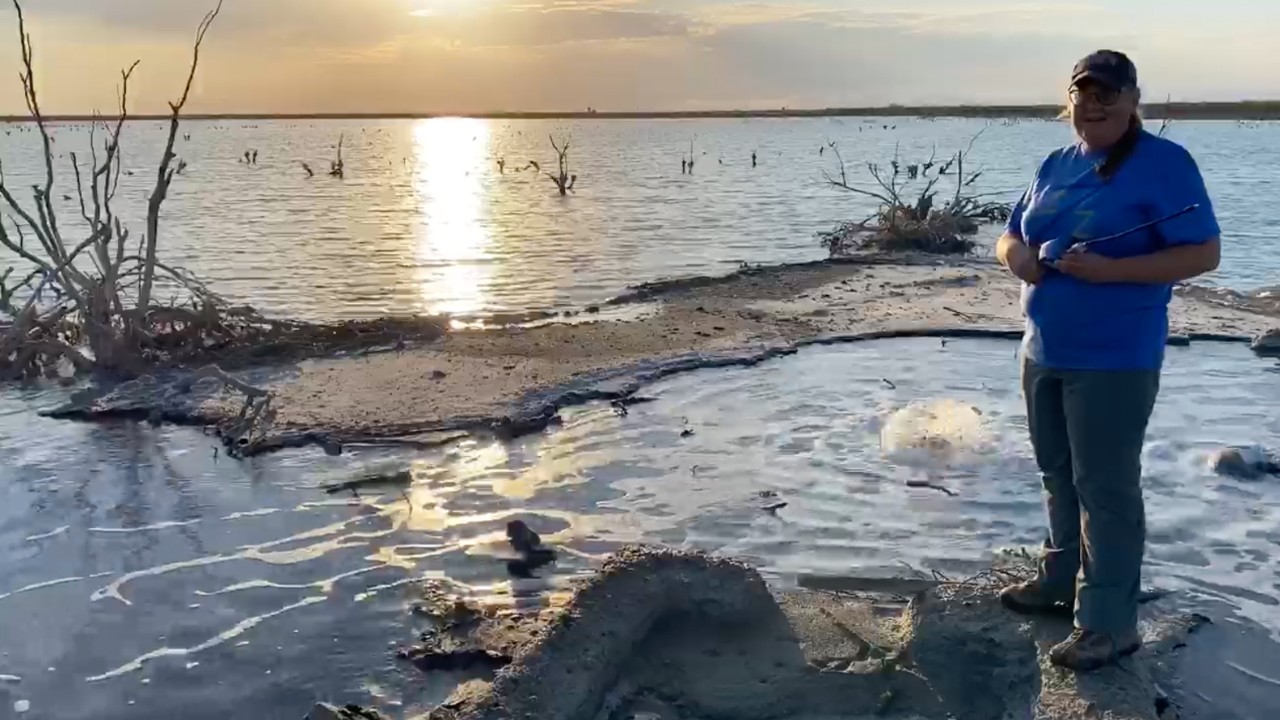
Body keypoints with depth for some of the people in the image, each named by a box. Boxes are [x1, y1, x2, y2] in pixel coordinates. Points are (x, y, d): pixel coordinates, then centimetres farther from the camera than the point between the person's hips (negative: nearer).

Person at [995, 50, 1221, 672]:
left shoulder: (1163, 162, -11)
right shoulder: (1055, 165, 11)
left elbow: (1203, 253, -17)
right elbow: (1011, 232, 17)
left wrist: (1109, 269, -26)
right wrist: (1015, 252, -8)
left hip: (1114, 361, -7)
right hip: (1043, 353, 7)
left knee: (1106, 490, -3)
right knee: (1059, 477, 19)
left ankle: (1109, 625, 5)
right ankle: (1061, 579, 35)